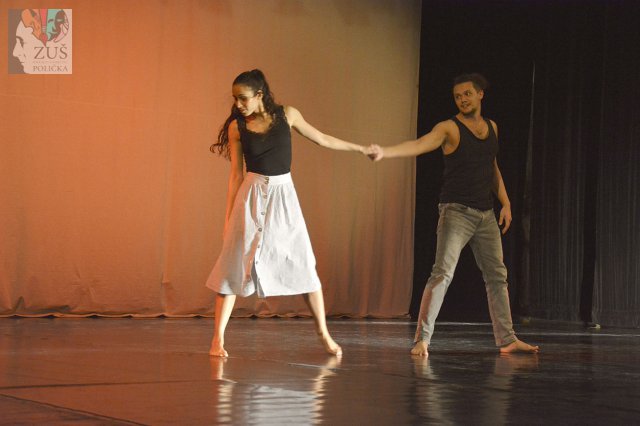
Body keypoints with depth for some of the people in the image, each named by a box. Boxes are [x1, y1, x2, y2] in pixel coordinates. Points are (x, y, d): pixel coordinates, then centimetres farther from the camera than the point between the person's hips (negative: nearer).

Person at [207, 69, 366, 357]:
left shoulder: (286, 115, 0)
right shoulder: (236, 127, -2)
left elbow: (322, 139, 13)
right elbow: (236, 174, 2)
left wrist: (361, 148, 19)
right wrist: (229, 216, 1)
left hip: (283, 195, 1)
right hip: (251, 196, -1)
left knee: (303, 264, 4)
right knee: (235, 265, -6)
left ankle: (323, 333, 18)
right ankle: (218, 339, -1)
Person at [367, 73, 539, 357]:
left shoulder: (491, 127, 12)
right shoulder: (449, 128, -7)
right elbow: (419, 145, -23)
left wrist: (505, 203, 13)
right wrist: (385, 152, -41)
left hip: (486, 214, 6)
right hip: (456, 212, -6)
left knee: (497, 276, 9)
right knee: (442, 274, -14)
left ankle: (506, 339, 18)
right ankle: (422, 339, -10)